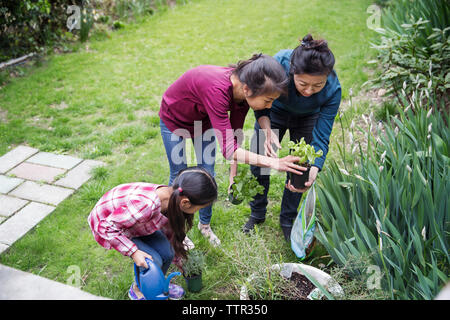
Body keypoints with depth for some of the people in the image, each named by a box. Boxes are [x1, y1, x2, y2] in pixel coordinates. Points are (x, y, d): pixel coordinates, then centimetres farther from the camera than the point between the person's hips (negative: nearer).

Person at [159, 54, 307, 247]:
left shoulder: (243, 91, -24)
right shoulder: (217, 90, -45)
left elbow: (235, 135, -10)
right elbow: (228, 150, -46)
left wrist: (234, 174, -8)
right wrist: (273, 163, -49)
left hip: (203, 118, 6)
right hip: (174, 119, -5)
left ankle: (205, 224, 33)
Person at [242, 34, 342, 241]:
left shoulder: (332, 89, -36)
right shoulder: (279, 63, -40)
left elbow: (321, 138, -30)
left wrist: (314, 170, -47)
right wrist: (267, 131, -42)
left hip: (307, 119, 0)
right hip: (274, 112, 1)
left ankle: (288, 220, 27)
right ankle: (257, 214, 29)